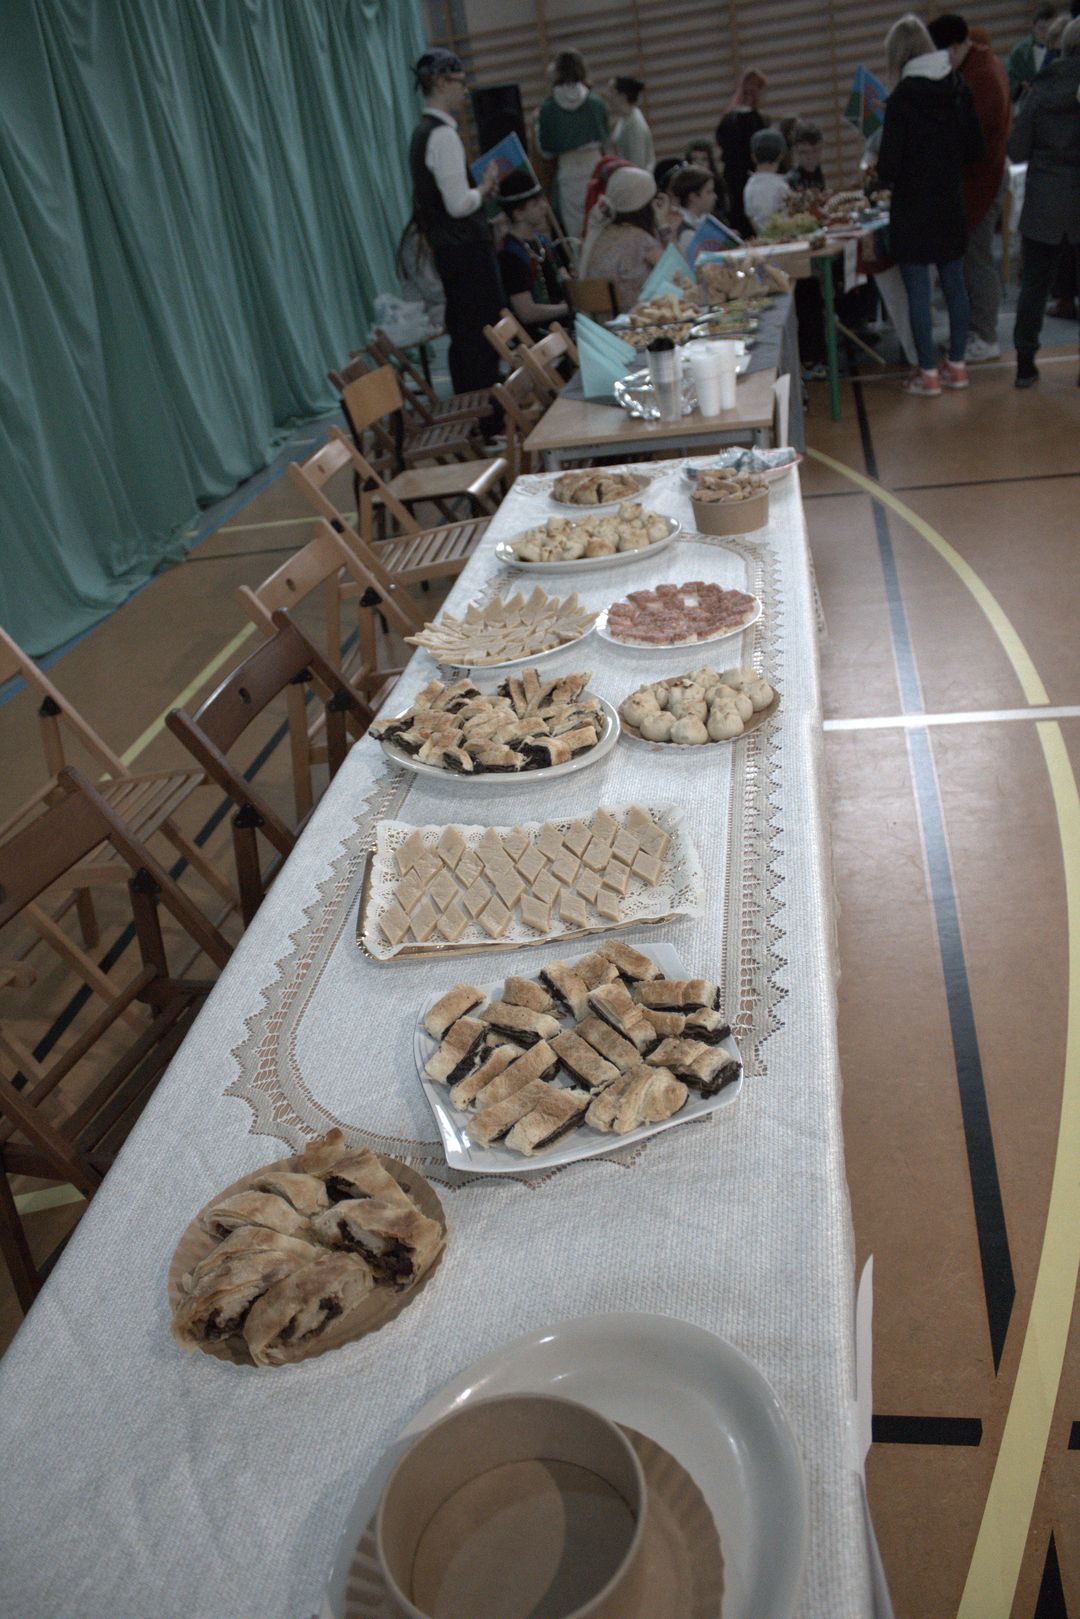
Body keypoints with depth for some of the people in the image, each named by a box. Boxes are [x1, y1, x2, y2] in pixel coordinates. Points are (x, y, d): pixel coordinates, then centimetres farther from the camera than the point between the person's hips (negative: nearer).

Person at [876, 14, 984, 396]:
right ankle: (957, 366, 21)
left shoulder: (901, 99, -16)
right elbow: (975, 149, 8)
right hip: (951, 206, 6)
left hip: (912, 210, -6)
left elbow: (888, 166, -15)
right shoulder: (959, 89, 2)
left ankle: (928, 374, 4)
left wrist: (883, 177, 7)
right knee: (955, 285, 13)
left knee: (918, 292, 1)